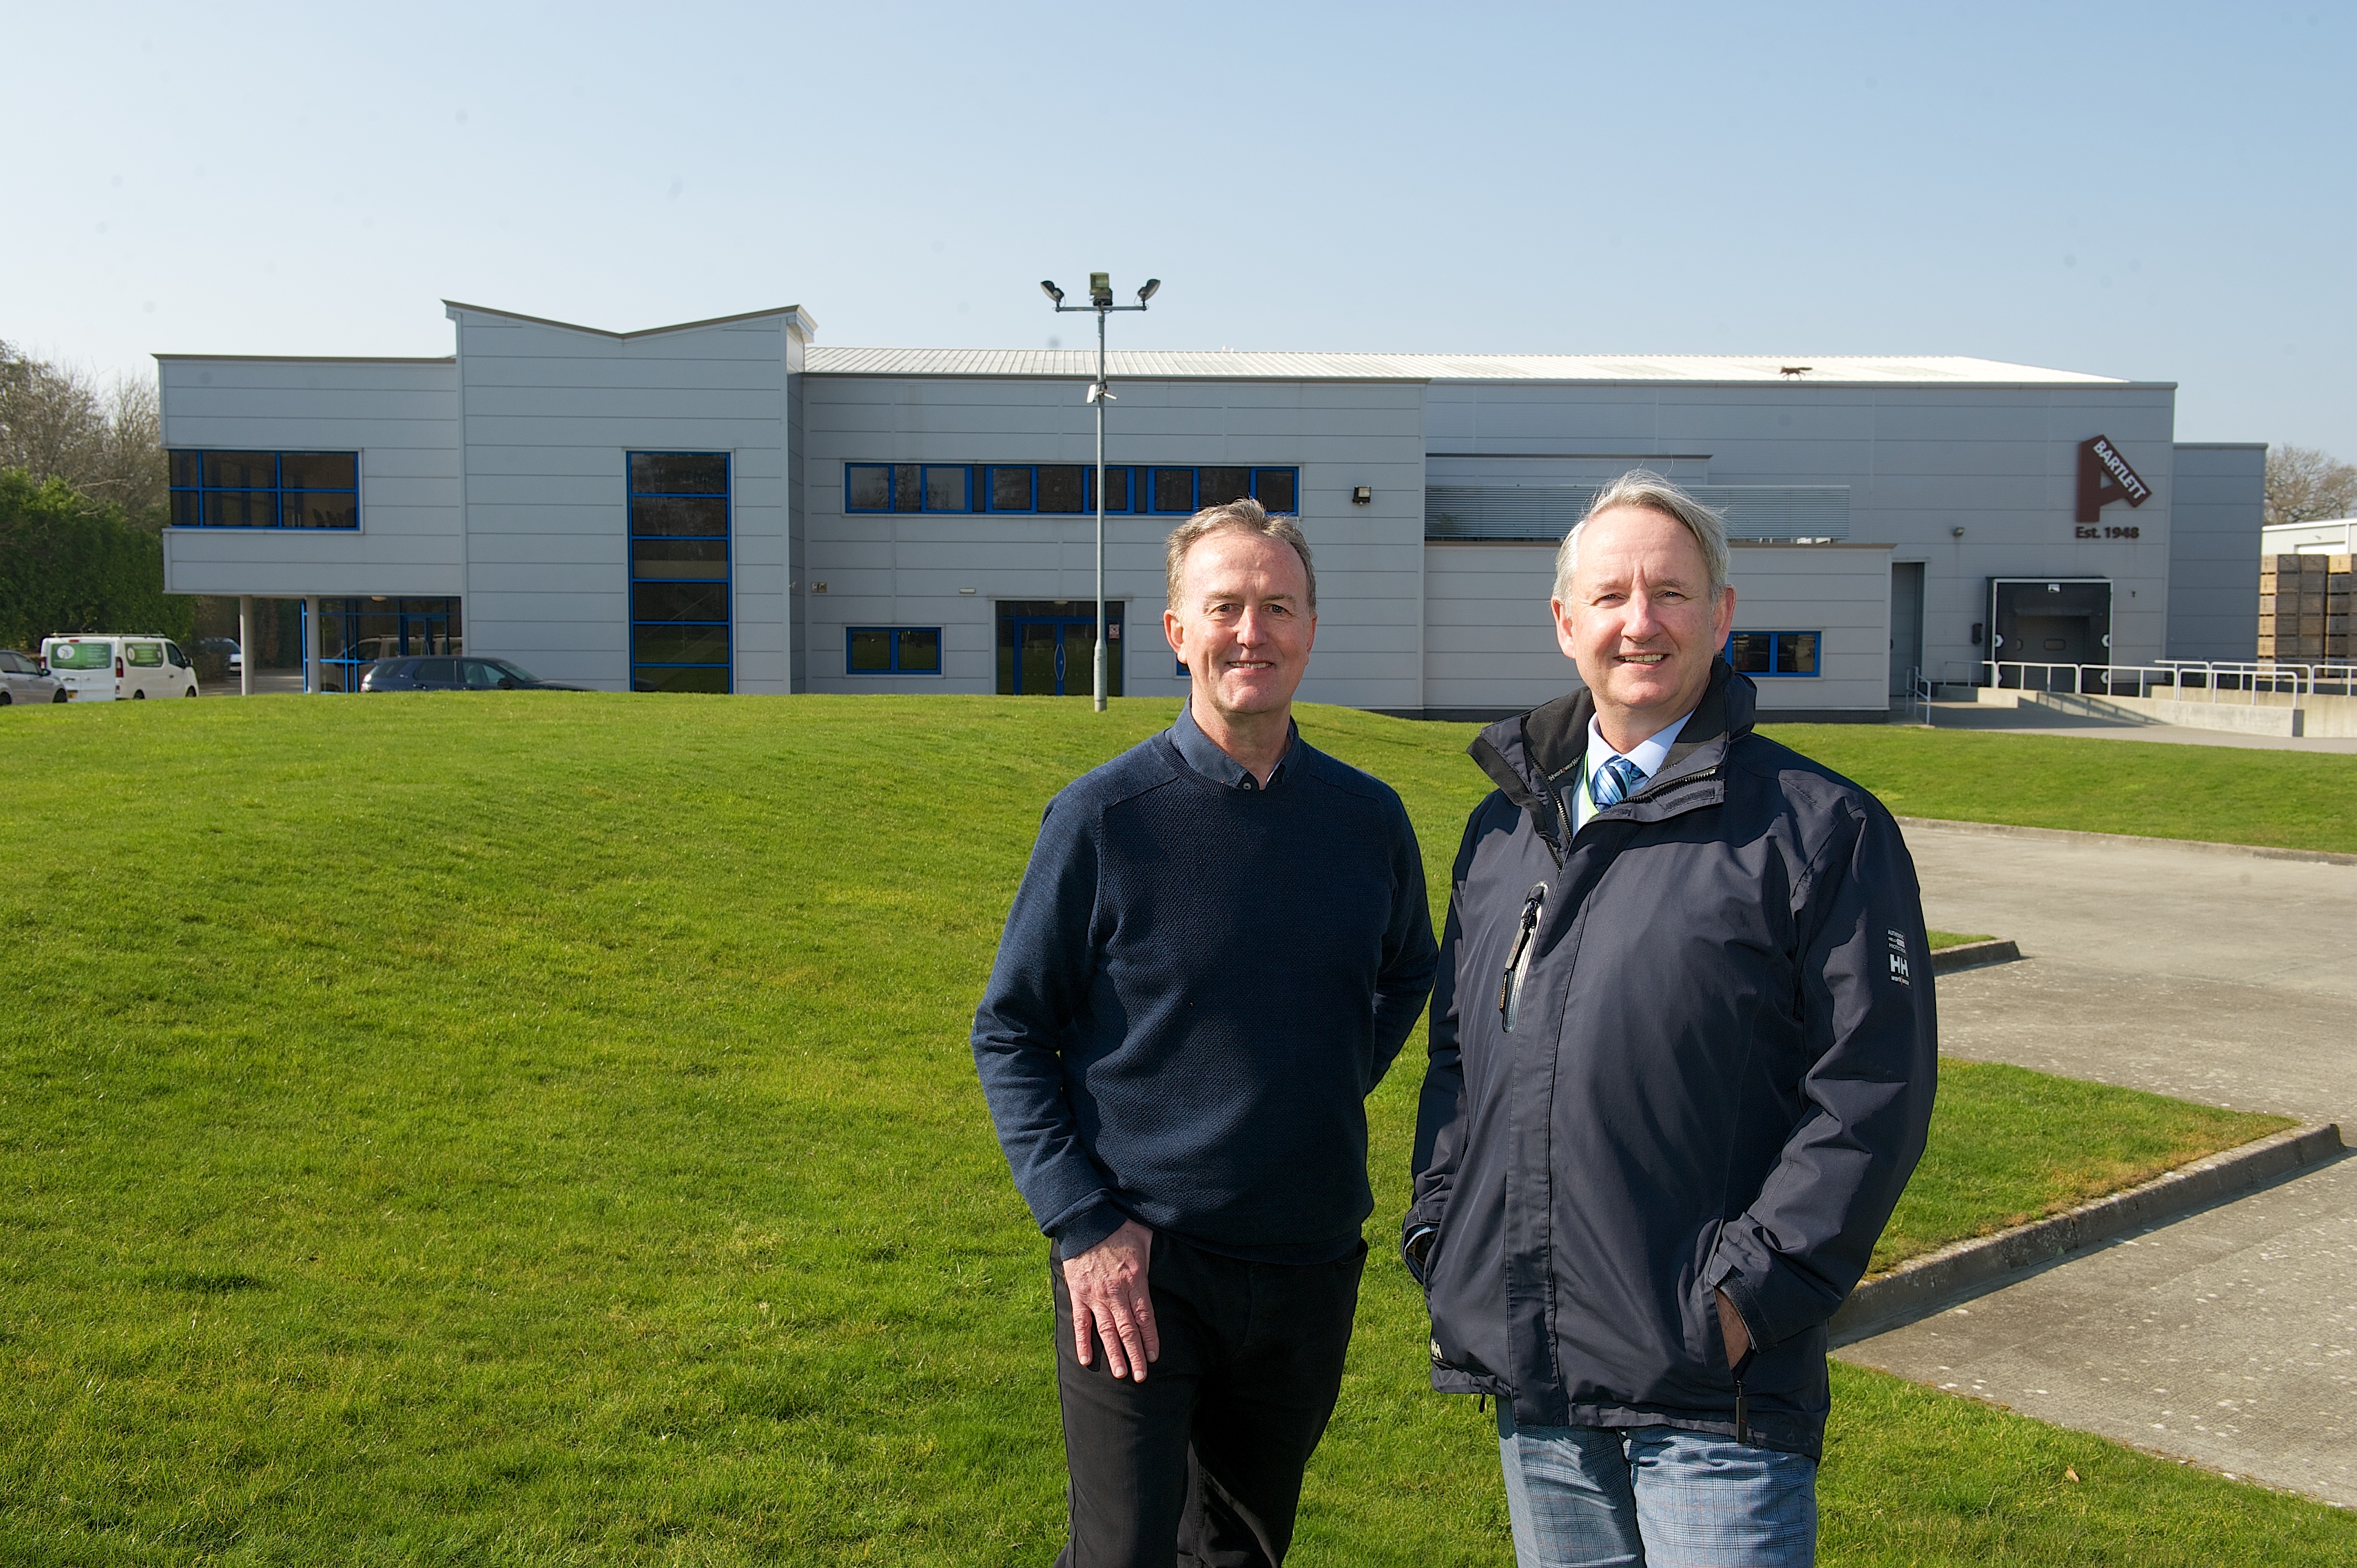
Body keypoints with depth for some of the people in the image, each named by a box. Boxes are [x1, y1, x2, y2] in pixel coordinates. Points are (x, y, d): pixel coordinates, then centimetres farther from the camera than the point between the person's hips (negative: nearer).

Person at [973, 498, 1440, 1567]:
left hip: (1310, 1265, 4)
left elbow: (1407, 977, 20)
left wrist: (1336, 1085, 4)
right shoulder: (1103, 816, -10)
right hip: (1137, 1265, -4)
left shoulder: (1370, 819, 1)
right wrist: (1082, 1223, -12)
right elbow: (1010, 1032, -5)